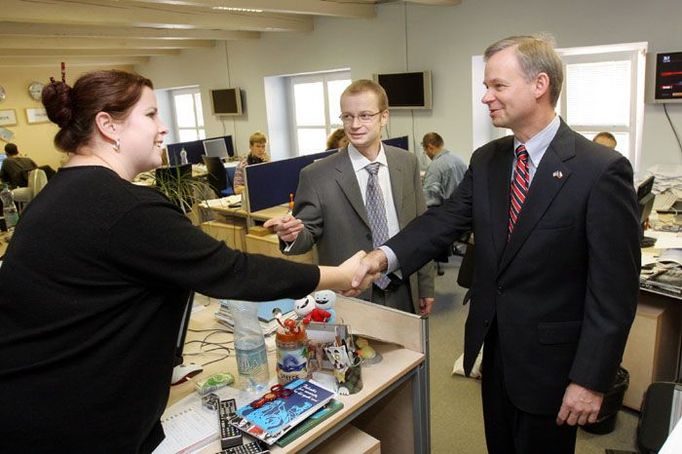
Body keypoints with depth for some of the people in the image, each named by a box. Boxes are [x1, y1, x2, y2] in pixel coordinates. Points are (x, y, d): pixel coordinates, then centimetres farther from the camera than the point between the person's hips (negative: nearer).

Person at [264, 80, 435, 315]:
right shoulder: (317, 176, -13)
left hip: (403, 294, 4)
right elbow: (309, 233, -4)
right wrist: (293, 234, -28)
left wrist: (425, 286, 8)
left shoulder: (407, 163, -1)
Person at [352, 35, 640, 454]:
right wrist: (385, 255, -22)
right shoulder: (487, 160, 2)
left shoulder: (601, 170, -18)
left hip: (550, 357, -5)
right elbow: (446, 219, -5)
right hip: (494, 347, 6)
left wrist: (591, 380, -17)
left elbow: (615, 289, -17)